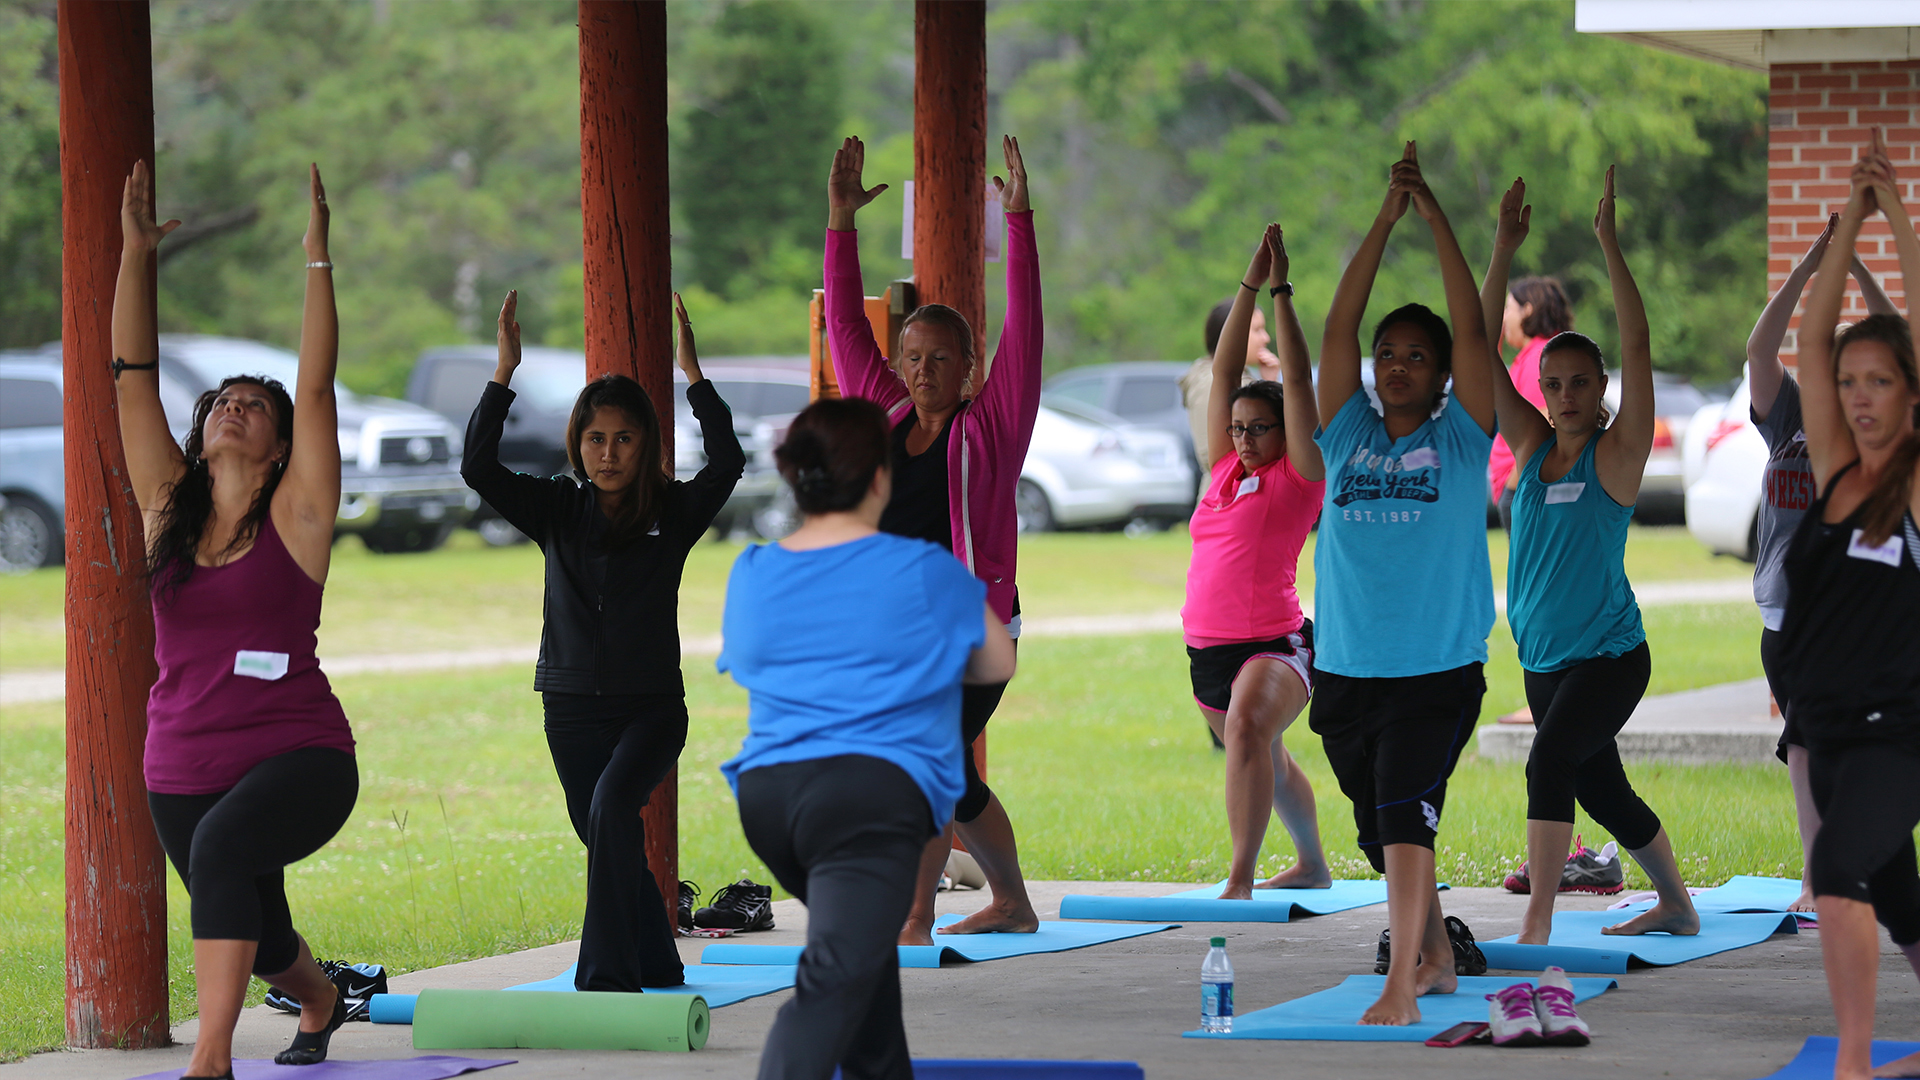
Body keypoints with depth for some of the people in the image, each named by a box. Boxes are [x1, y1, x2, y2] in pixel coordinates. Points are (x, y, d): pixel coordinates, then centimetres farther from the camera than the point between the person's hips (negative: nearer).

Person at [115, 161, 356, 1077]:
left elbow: (316, 387, -12)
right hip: (182, 769, 6)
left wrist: (318, 256, -14)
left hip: (299, 759, -6)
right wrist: (135, 254, 1)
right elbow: (131, 378, 5)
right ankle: (320, 1003, 57)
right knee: (257, 941, 21)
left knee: (221, 848, -37)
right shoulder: (168, 509, 7)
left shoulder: (296, 515, -4)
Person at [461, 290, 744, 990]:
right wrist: (505, 372, -15)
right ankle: (656, 964, 28)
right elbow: (478, 468, -8)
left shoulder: (672, 512, -2)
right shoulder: (556, 509, 3)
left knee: (612, 805, -26)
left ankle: (609, 973, -27)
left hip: (652, 705, -4)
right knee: (602, 831, 9)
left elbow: (726, 462, -18)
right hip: (572, 708, 4)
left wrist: (692, 373, -21)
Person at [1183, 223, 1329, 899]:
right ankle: (1312, 865, 44)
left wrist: (1281, 291, -7)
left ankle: (1240, 880, -37)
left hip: (1275, 645, -8)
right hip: (1207, 646, 8)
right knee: (1266, 757, 23)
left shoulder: (1298, 478, -4)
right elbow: (1224, 370, 11)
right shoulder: (1225, 470, 11)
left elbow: (1298, 381, -9)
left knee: (1247, 730, -32)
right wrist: (1250, 286, 8)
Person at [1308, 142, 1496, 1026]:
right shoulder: (1349, 436, 9)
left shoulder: (1459, 440, 2)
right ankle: (1437, 954, 34)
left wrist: (1436, 218, -5)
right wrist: (1386, 219, -2)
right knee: (1382, 831, 14)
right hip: (1344, 670, 4)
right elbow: (1339, 327, 2)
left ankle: (1403, 985, -24)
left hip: (1437, 671, -4)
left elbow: (1471, 330, -5)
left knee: (1405, 816, -20)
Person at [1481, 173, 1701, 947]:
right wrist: (1503, 252, -8)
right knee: (1602, 792, 18)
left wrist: (1609, 244, -19)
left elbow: (1637, 350, -17)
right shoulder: (1530, 446, 6)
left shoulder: (1617, 454, -7)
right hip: (1543, 658, 7)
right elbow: (1481, 355, 0)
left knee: (1551, 758, -26)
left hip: (1609, 655, -7)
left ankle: (1537, 924, -30)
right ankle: (1676, 905, 37)